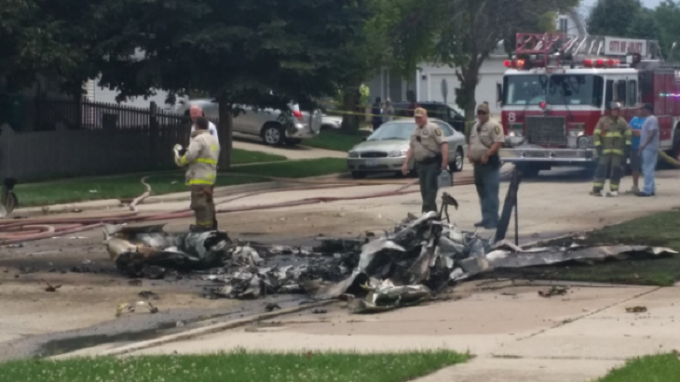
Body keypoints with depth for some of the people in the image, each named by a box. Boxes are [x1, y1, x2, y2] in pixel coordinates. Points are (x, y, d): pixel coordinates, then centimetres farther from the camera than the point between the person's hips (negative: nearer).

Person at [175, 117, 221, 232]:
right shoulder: (214, 140, 19)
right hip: (210, 175, 10)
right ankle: (211, 222, 22)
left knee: (199, 201, -7)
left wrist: (180, 160, -3)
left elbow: (190, 156, -21)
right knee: (207, 201, 18)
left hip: (199, 176, -10)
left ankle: (204, 224, -9)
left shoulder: (198, 139, -13)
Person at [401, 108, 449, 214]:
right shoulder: (415, 131, 16)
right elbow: (412, 148, 22)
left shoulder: (433, 128, -9)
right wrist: (406, 163, 15)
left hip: (433, 162, -8)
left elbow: (443, 144, -16)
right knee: (424, 189, 8)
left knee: (430, 188, -12)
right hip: (421, 164, 8)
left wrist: (445, 161, -25)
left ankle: (427, 211, -15)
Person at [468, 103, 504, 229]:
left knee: (491, 194, -10)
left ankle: (492, 221, -10)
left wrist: (487, 154, -25)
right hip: (478, 163, 9)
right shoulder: (475, 127, 18)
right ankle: (486, 219, 18)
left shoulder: (494, 126, -8)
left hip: (490, 163, -9)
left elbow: (498, 142, -18)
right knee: (482, 194, 12)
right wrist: (469, 154, 7)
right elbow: (472, 143, 26)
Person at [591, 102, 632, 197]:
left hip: (618, 151, 2)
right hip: (605, 150, -2)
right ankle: (597, 189, -10)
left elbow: (628, 135, 11)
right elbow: (596, 134, 2)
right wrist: (598, 146, -9)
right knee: (601, 168, -8)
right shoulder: (603, 121, 4)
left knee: (616, 170, 0)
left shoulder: (622, 122, 11)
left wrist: (627, 146, -1)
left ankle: (614, 190, 5)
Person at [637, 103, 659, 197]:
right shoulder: (648, 119, 19)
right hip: (646, 148, 11)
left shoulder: (652, 119, -12)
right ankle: (651, 189, 17)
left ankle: (648, 190, -11)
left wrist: (644, 145, -23)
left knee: (648, 169, -10)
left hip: (649, 148, -11)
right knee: (647, 169, 13)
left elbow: (652, 133, -20)